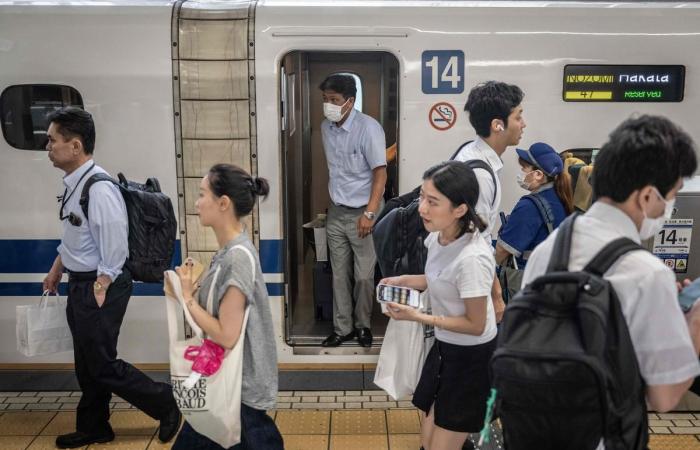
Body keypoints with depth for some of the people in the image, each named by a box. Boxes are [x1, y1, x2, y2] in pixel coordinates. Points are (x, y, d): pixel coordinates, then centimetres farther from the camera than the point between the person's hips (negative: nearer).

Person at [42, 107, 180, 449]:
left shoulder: (99, 189, -24)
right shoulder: (73, 183, 5)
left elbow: (114, 251, -23)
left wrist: (99, 292, -19)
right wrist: (56, 270, 24)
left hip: (99, 286, -9)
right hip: (80, 284, 9)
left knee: (102, 365, 1)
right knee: (86, 364, 19)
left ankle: (167, 405, 18)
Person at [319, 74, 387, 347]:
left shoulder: (368, 128, -15)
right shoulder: (326, 128, 4)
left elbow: (380, 173, -16)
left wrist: (369, 213, -20)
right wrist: (332, 201, 14)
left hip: (362, 213, -5)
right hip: (336, 213, 5)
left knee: (364, 276, 3)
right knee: (340, 274, 10)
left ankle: (362, 325, 24)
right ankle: (342, 327, 23)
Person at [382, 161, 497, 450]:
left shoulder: (472, 258, -32)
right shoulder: (438, 236, -8)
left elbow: (476, 325, -22)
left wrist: (417, 317, -23)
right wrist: (404, 281, -3)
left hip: (472, 359, -7)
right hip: (445, 346, 8)